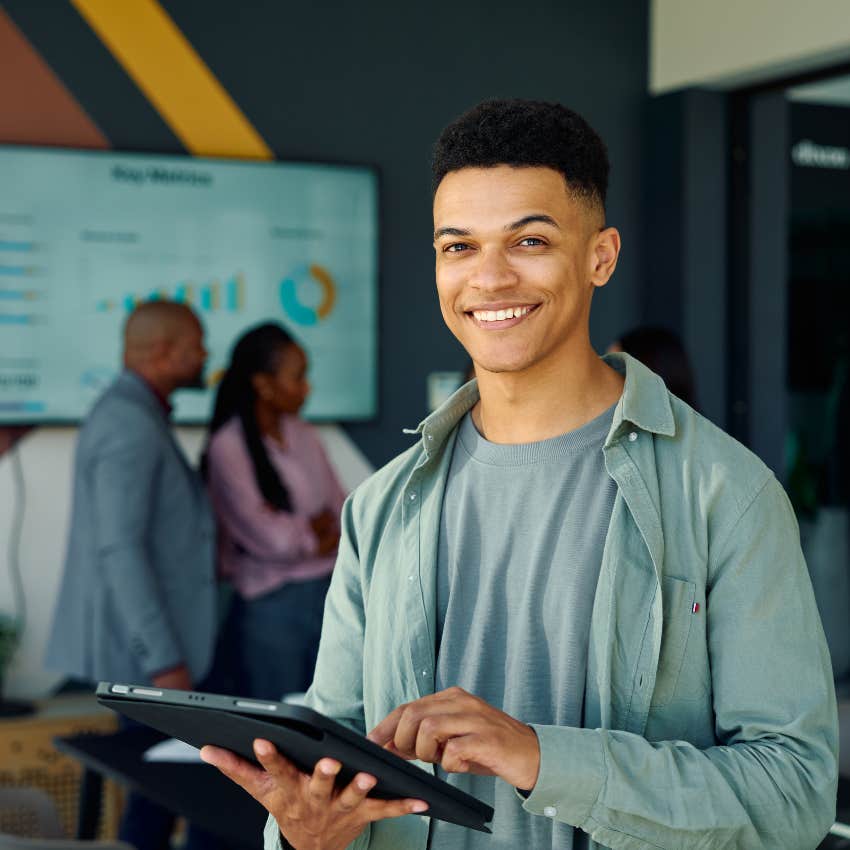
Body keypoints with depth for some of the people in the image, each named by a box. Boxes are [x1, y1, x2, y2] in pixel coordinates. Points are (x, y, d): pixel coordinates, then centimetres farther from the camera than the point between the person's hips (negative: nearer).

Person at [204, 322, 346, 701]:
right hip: (271, 609, -6)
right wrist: (317, 528, 1)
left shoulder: (302, 435, 6)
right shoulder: (228, 450, -13)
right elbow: (273, 540, -15)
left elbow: (347, 514, 9)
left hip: (328, 595, 6)